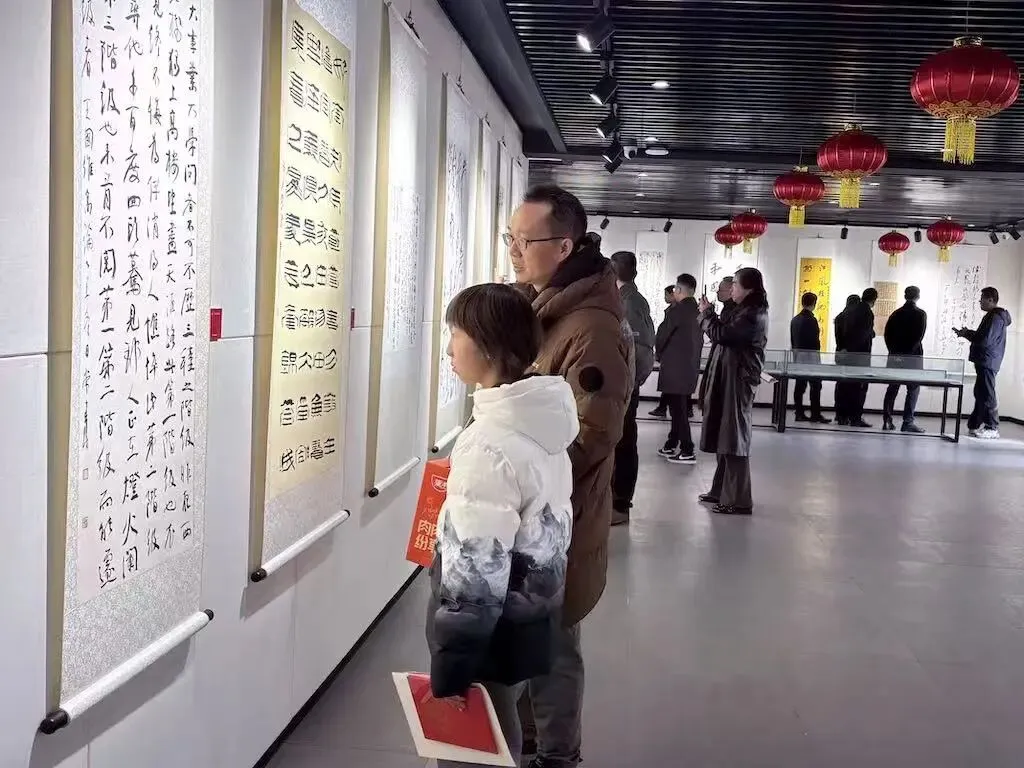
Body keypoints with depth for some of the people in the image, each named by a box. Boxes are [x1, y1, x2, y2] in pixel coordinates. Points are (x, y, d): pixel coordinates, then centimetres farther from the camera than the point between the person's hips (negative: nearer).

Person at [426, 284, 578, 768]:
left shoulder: (490, 443, -25)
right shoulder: (543, 420, 1)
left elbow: (477, 569, -24)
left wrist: (448, 669, -17)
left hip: (490, 638, -8)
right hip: (526, 623, 8)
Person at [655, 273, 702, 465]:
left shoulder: (676, 310, -16)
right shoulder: (698, 311, 6)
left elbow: (662, 335, -9)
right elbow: (698, 338, 11)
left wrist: (659, 355, 10)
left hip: (674, 368, -8)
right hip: (690, 366, 8)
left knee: (678, 410, -2)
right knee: (679, 408, 17)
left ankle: (687, 452, -2)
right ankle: (671, 445, 26)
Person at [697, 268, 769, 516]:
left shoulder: (753, 316, -17)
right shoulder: (745, 311, 15)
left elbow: (721, 335, -23)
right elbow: (726, 334, 15)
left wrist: (706, 313, -9)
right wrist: (710, 313, 5)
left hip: (739, 381, -10)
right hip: (729, 378, 10)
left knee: (734, 438, -6)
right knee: (725, 436, 14)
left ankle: (739, 500, -1)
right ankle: (722, 490, 23)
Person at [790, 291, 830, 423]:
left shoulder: (795, 320, 11)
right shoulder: (811, 319, -14)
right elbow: (815, 340, -15)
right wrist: (817, 352, -7)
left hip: (798, 355, 8)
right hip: (810, 355, -8)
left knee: (799, 385, 7)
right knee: (815, 385, -4)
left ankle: (799, 413, 9)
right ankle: (815, 414, -5)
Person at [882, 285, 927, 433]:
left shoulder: (896, 313, 10)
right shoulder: (921, 314, -4)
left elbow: (887, 334, 5)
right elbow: (919, 336, -12)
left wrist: (894, 351, 6)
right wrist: (909, 352, -8)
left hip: (895, 356, 5)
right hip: (913, 357, -4)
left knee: (892, 388, 9)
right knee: (913, 389, 1)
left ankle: (887, 421, 6)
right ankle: (908, 421, -5)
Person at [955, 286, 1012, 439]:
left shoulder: (996, 317, -15)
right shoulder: (993, 316, 18)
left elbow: (985, 340, -21)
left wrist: (967, 333, -8)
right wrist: (967, 333, 10)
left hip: (988, 363, -11)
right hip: (984, 362, 11)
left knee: (987, 395, -7)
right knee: (980, 393, 13)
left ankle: (992, 429, -3)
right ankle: (975, 425, 19)